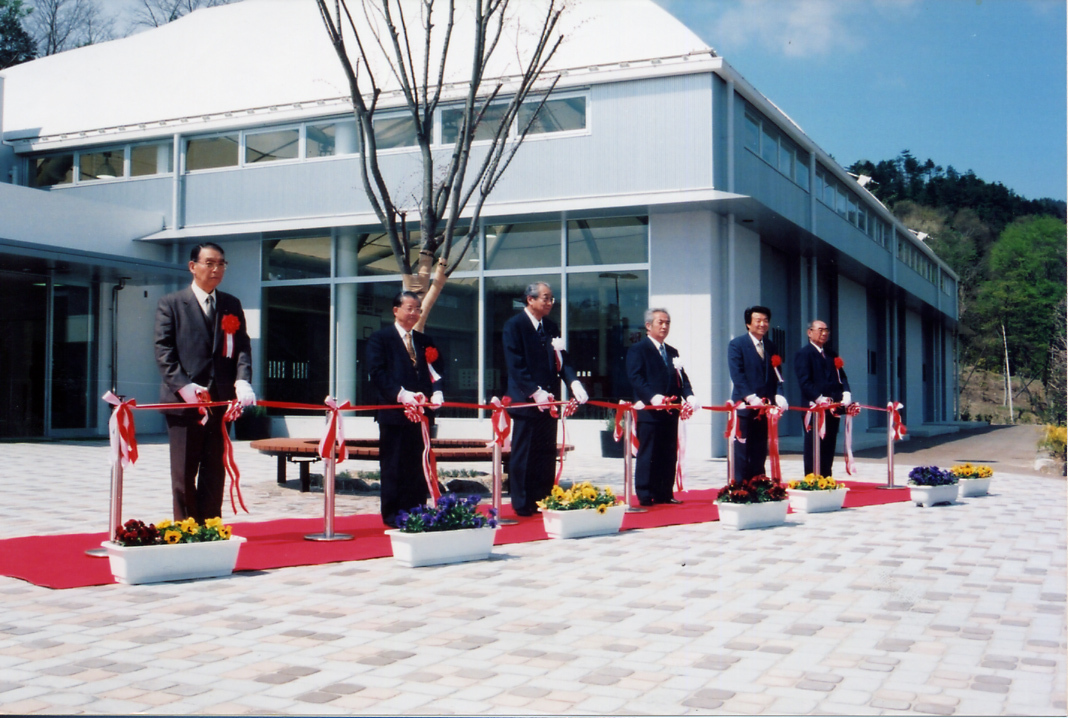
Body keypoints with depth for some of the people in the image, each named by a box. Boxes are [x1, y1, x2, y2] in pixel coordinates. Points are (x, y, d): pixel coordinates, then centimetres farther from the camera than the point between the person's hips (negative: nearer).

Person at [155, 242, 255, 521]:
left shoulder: (232, 305, 14)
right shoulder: (170, 304, 4)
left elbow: (242, 346, 6)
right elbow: (164, 350, -4)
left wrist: (242, 380, -12)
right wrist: (182, 385, -17)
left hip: (220, 401, 3)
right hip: (183, 401, -3)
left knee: (214, 472, 7)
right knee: (184, 472, 1)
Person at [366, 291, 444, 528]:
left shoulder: (424, 341, 18)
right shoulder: (380, 339, 1)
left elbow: (434, 373, 14)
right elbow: (377, 374, -10)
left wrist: (436, 393, -7)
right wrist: (401, 394, -21)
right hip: (393, 412, -5)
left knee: (418, 466, 8)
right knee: (393, 465, -1)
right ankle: (393, 515, 5)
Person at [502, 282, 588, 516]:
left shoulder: (551, 327, 14)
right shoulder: (514, 325, -7)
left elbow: (561, 360, 9)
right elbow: (516, 365, -14)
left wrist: (574, 382, -9)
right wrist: (535, 392, -22)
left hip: (547, 401, 6)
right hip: (525, 401, -6)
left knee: (547, 455, 9)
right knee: (523, 455, 1)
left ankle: (544, 501, 15)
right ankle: (522, 504, 8)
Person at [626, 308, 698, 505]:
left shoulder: (672, 352, 22)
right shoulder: (637, 350, -2)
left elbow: (682, 378, 16)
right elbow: (636, 378, -14)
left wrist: (689, 396, -4)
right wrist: (653, 397, -27)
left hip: (670, 412, 7)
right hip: (649, 411, -7)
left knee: (669, 455, 8)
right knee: (648, 455, -4)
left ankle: (664, 494, 15)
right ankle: (644, 496, 0)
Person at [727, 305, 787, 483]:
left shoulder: (771, 346, 15)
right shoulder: (736, 345, -2)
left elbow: (776, 374, 10)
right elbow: (737, 374, -12)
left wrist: (778, 395, -7)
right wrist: (750, 397, -22)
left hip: (765, 406, 5)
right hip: (744, 406, -5)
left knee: (760, 452, 8)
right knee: (742, 450, -3)